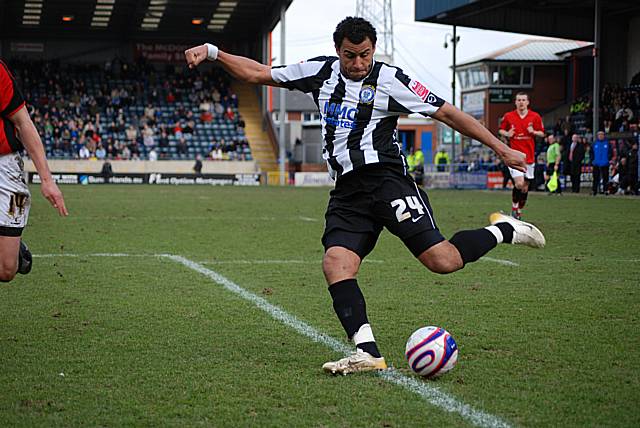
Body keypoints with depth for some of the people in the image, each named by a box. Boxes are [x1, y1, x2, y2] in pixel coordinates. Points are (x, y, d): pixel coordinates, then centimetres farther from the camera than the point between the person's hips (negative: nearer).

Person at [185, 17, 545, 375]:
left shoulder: (389, 80, 1)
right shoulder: (320, 72, 14)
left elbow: (449, 113, 2)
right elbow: (257, 73, 21)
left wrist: (501, 149, -1)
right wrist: (212, 52, 12)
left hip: (386, 180, -5)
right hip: (347, 193, 5)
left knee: (443, 261, -19)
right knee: (335, 263, -20)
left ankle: (504, 231, 9)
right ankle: (368, 353, -24)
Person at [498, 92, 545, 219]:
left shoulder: (535, 117, 2)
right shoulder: (508, 116, 0)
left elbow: (542, 133, 9)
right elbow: (501, 130, 13)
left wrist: (533, 132, -12)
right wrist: (507, 134, -9)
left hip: (529, 156, 2)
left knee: (525, 186, 7)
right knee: (519, 183, -19)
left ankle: (519, 211, 22)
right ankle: (514, 207, 1)